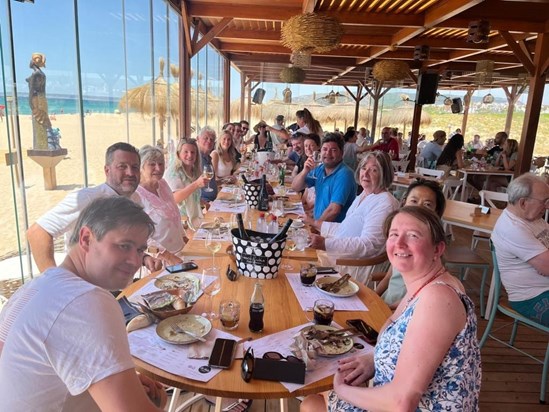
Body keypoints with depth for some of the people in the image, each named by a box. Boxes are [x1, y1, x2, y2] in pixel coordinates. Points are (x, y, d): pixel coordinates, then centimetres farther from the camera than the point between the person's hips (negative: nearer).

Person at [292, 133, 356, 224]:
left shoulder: (344, 175, -18)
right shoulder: (319, 169, 5)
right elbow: (295, 187, 5)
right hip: (318, 223, 6)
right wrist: (305, 171, -12)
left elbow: (334, 210, -24)